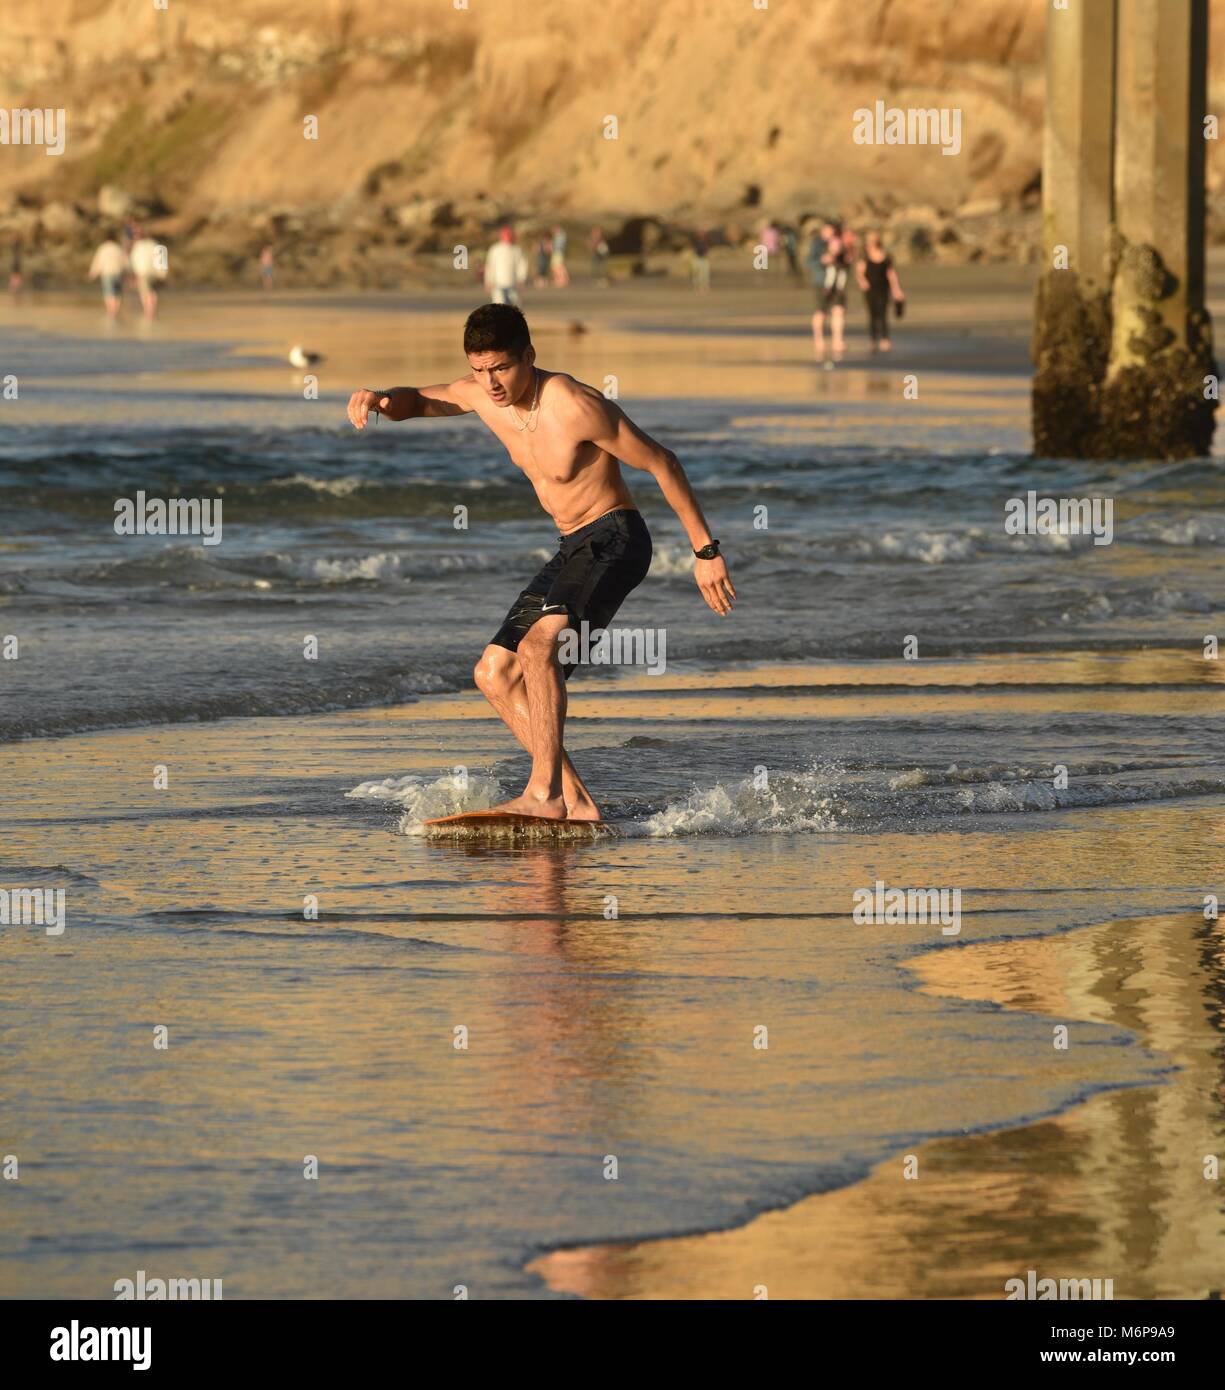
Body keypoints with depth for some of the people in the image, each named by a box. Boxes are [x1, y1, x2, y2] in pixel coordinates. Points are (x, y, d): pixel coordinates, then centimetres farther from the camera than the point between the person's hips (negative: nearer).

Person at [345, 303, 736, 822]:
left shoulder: (577, 407, -23)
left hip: (614, 540, -9)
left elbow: (661, 463, -13)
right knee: (494, 673, 3)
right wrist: (379, 399, -8)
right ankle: (576, 801, -1)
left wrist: (705, 551, -10)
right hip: (572, 549, 9)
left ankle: (544, 794, -34)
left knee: (538, 645, -30)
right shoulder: (481, 395, -1)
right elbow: (415, 401, 18)